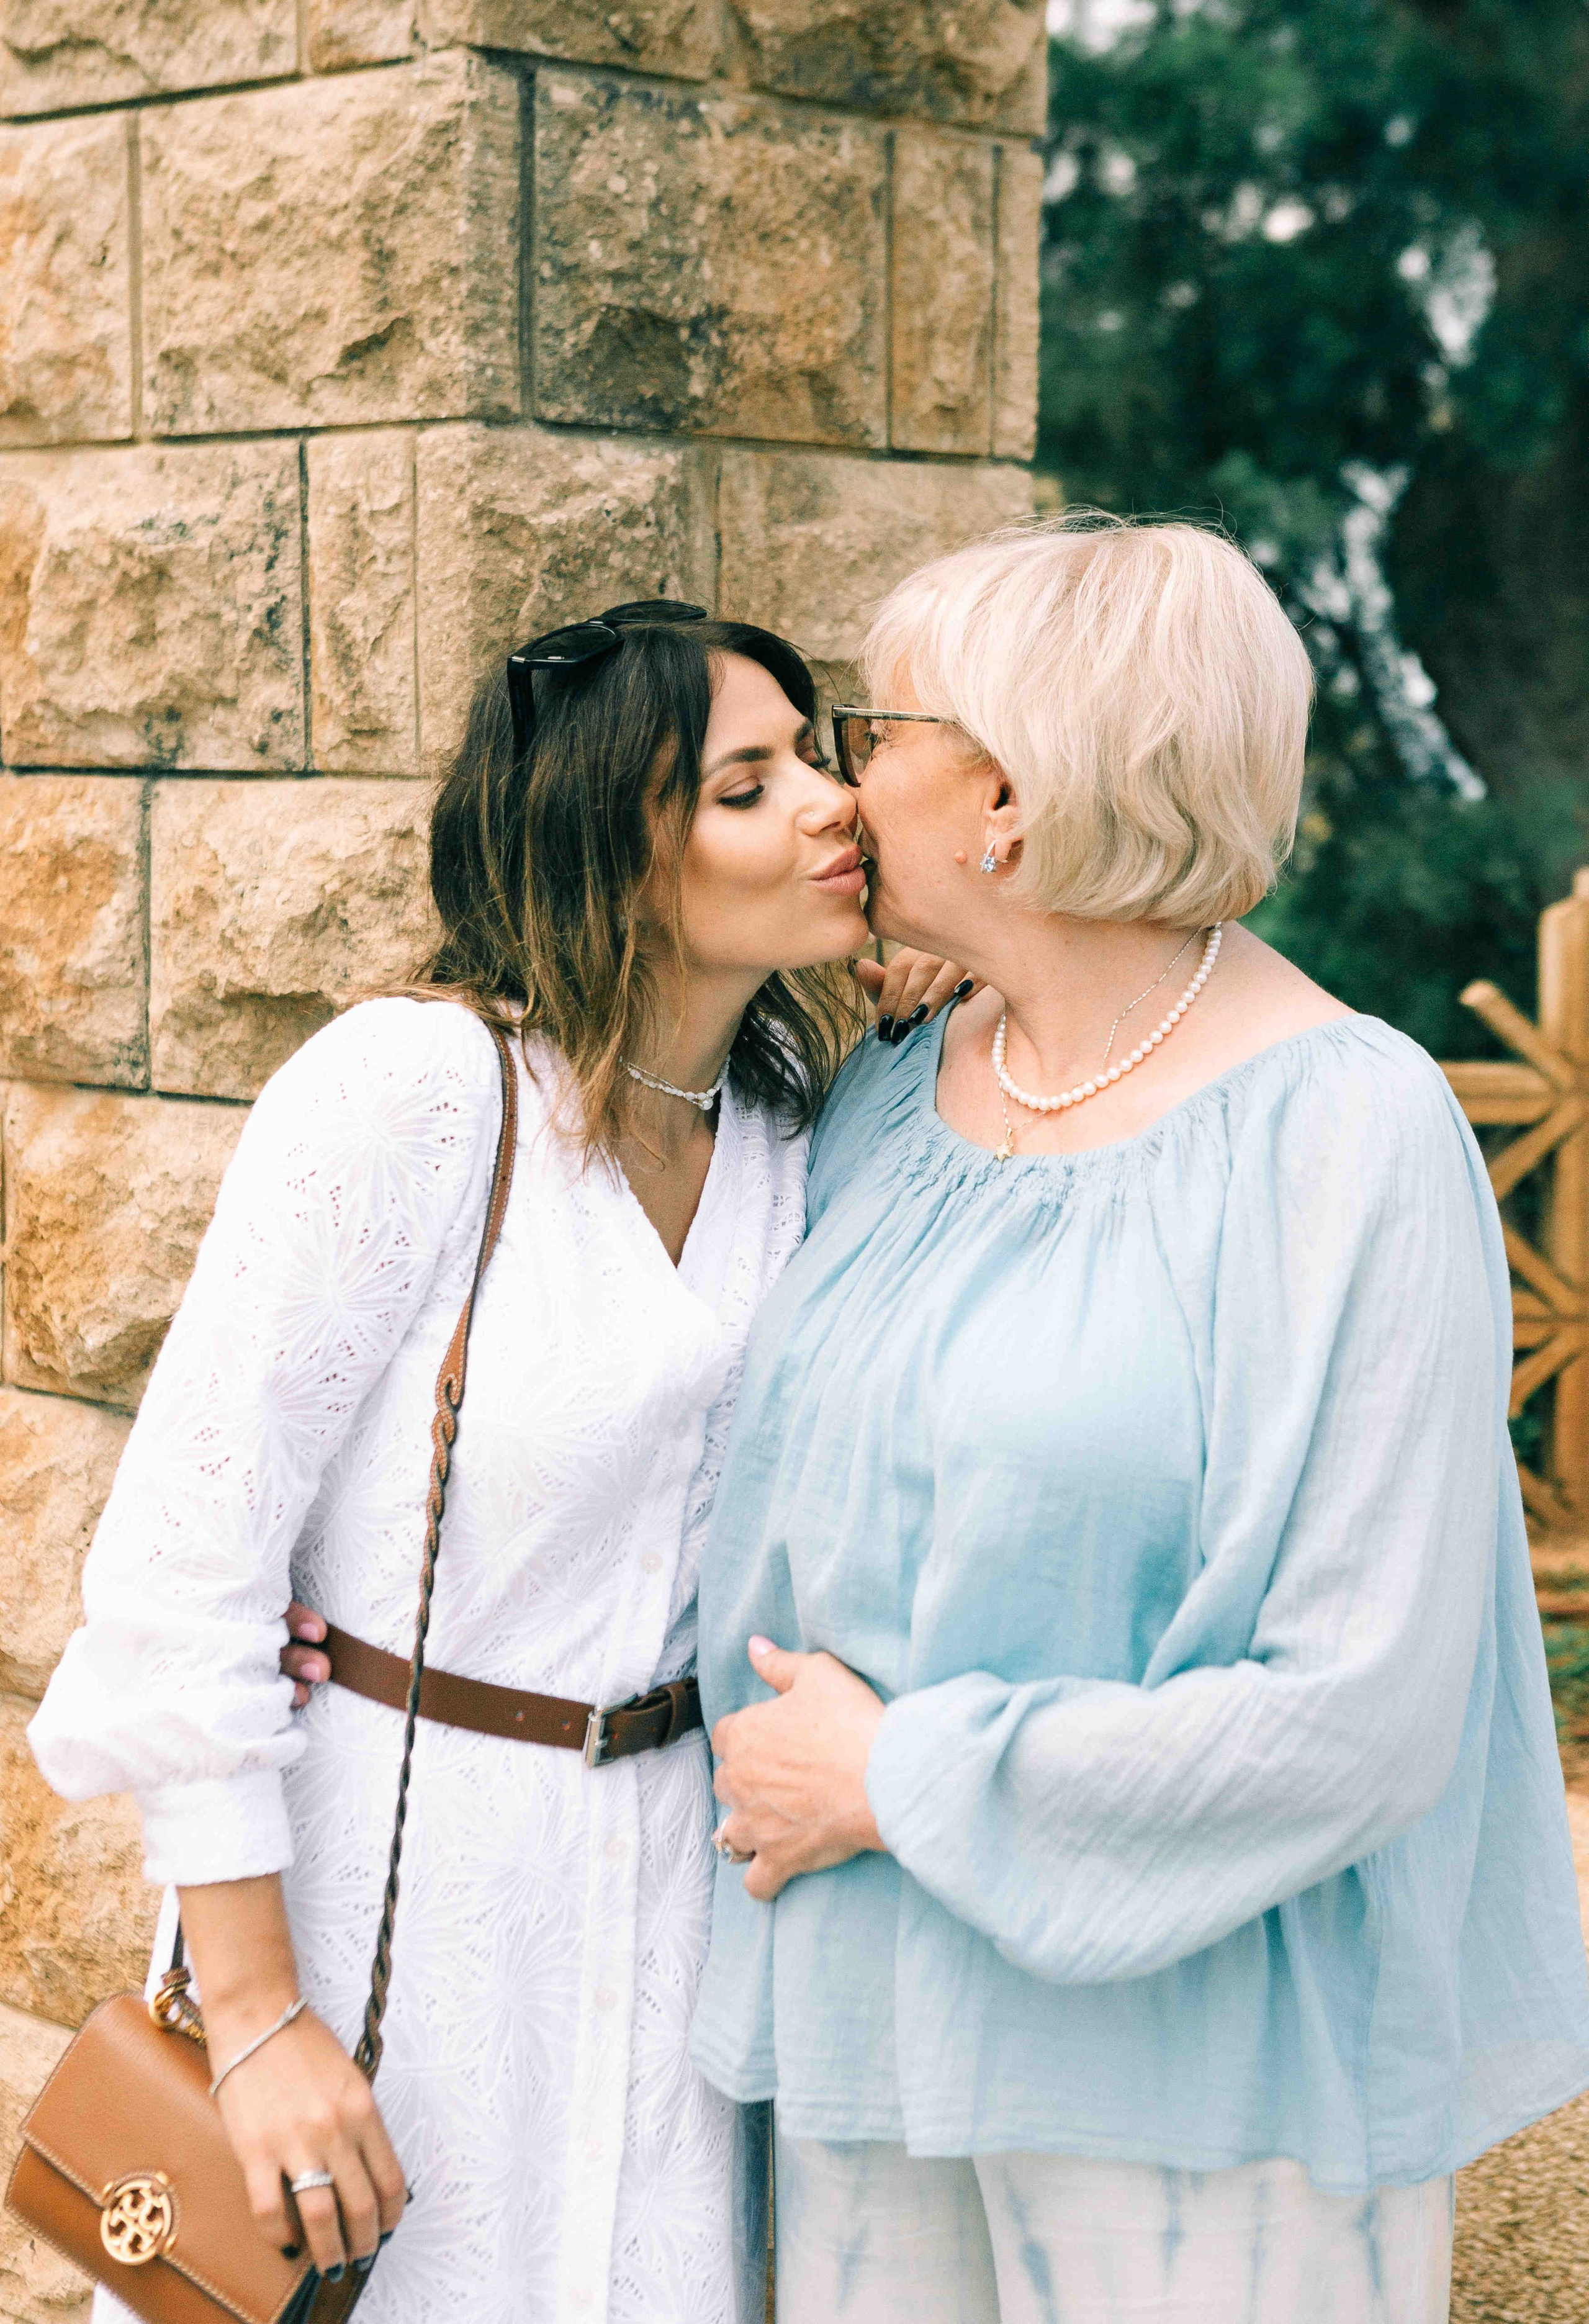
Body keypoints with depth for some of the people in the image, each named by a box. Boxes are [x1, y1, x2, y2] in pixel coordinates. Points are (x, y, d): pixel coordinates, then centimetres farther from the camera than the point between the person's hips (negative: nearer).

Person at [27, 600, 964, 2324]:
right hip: (387, 1869, -5)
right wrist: (258, 2019, -18)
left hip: (657, 1886, 6)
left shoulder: (790, 1129, 2)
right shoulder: (410, 1086, -18)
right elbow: (182, 1553, -18)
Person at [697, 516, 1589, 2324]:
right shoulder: (883, 1106, 5)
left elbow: (1363, 1715, -21)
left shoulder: (1347, 1140, -16)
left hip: (1197, 2026, -6)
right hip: (878, 2015, 6)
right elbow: (783, 1485, 19)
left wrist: (903, 1781, -14)